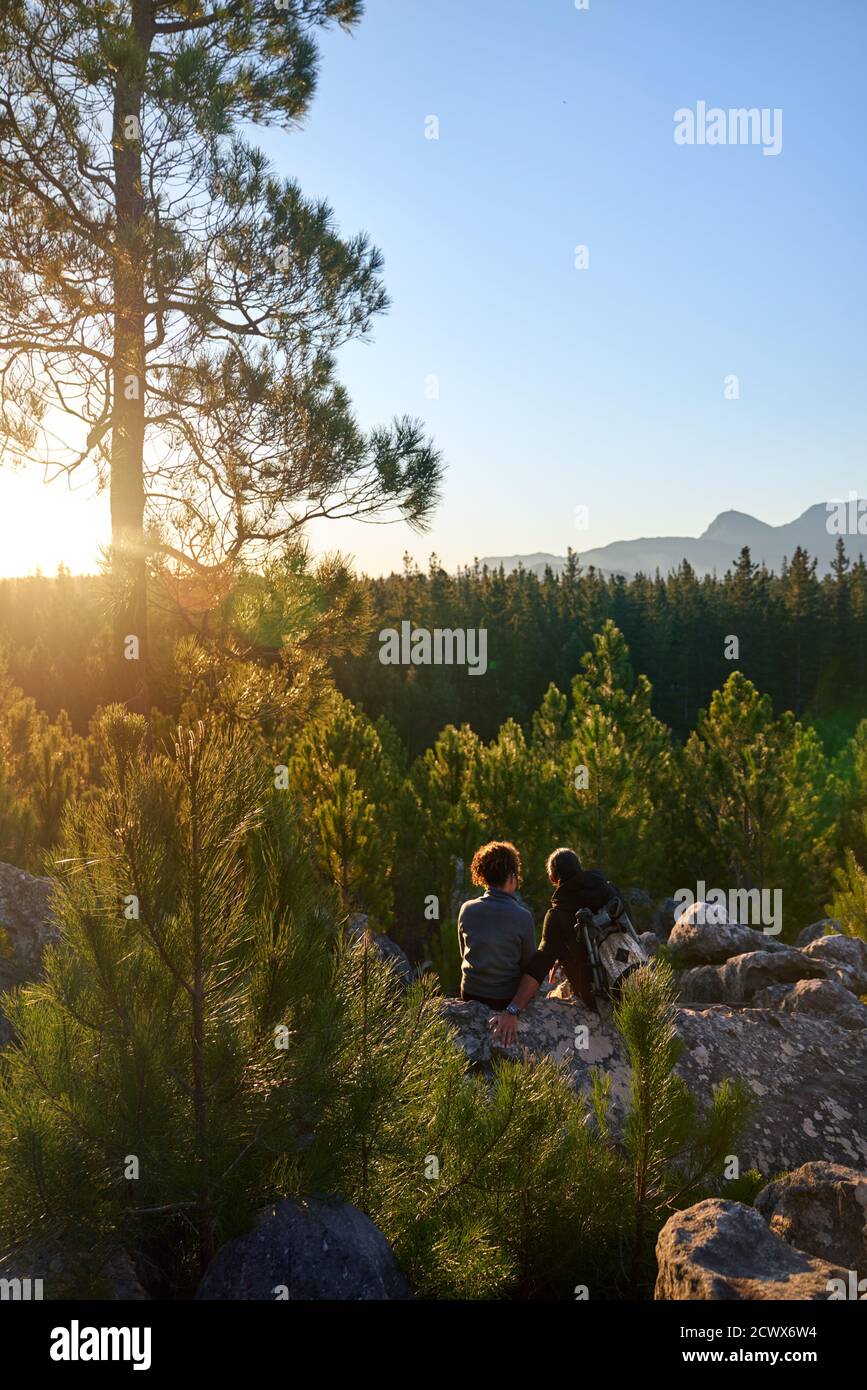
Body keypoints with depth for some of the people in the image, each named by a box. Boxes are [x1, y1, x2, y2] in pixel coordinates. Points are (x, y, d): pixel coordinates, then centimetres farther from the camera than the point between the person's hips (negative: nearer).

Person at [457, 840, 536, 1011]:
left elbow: (464, 952, 7)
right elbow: (529, 963, -5)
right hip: (507, 997, -4)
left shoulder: (466, 910, -7)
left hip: (470, 993, 4)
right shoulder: (523, 916, -16)